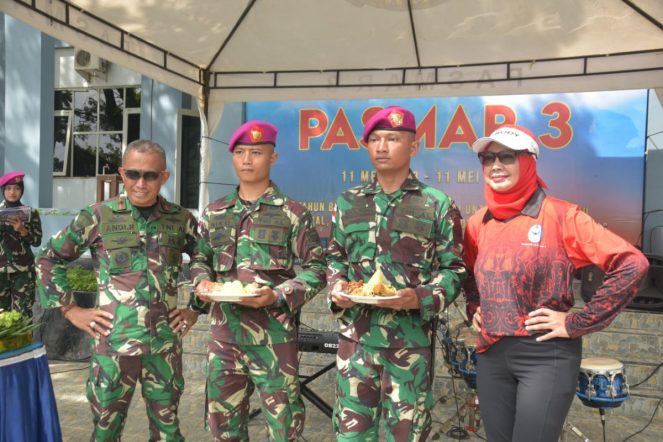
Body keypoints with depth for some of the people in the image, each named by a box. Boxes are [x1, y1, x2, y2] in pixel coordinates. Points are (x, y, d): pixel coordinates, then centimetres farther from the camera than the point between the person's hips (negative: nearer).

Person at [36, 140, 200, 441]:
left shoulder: (181, 219, 2)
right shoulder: (97, 216, -3)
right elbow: (48, 260, 5)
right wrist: (70, 309, 0)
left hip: (165, 344, 2)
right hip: (114, 343, -1)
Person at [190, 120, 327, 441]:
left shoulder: (292, 213, -3)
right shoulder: (214, 213, 10)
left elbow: (315, 269, -4)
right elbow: (199, 259, 19)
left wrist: (278, 296, -18)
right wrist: (202, 283, -2)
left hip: (274, 336, -4)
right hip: (223, 334, 5)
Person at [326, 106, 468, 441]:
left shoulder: (437, 205, -1)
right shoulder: (348, 202, 10)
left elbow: (454, 269, -1)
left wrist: (420, 298, -17)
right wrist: (337, 288, -3)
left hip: (411, 340, -3)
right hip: (356, 336, 3)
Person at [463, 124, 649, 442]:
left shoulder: (559, 215, -10)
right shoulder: (478, 223, 6)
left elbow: (631, 264, -16)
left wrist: (578, 323, -15)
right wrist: (474, 308, 8)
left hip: (546, 354, -5)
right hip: (491, 354, 5)